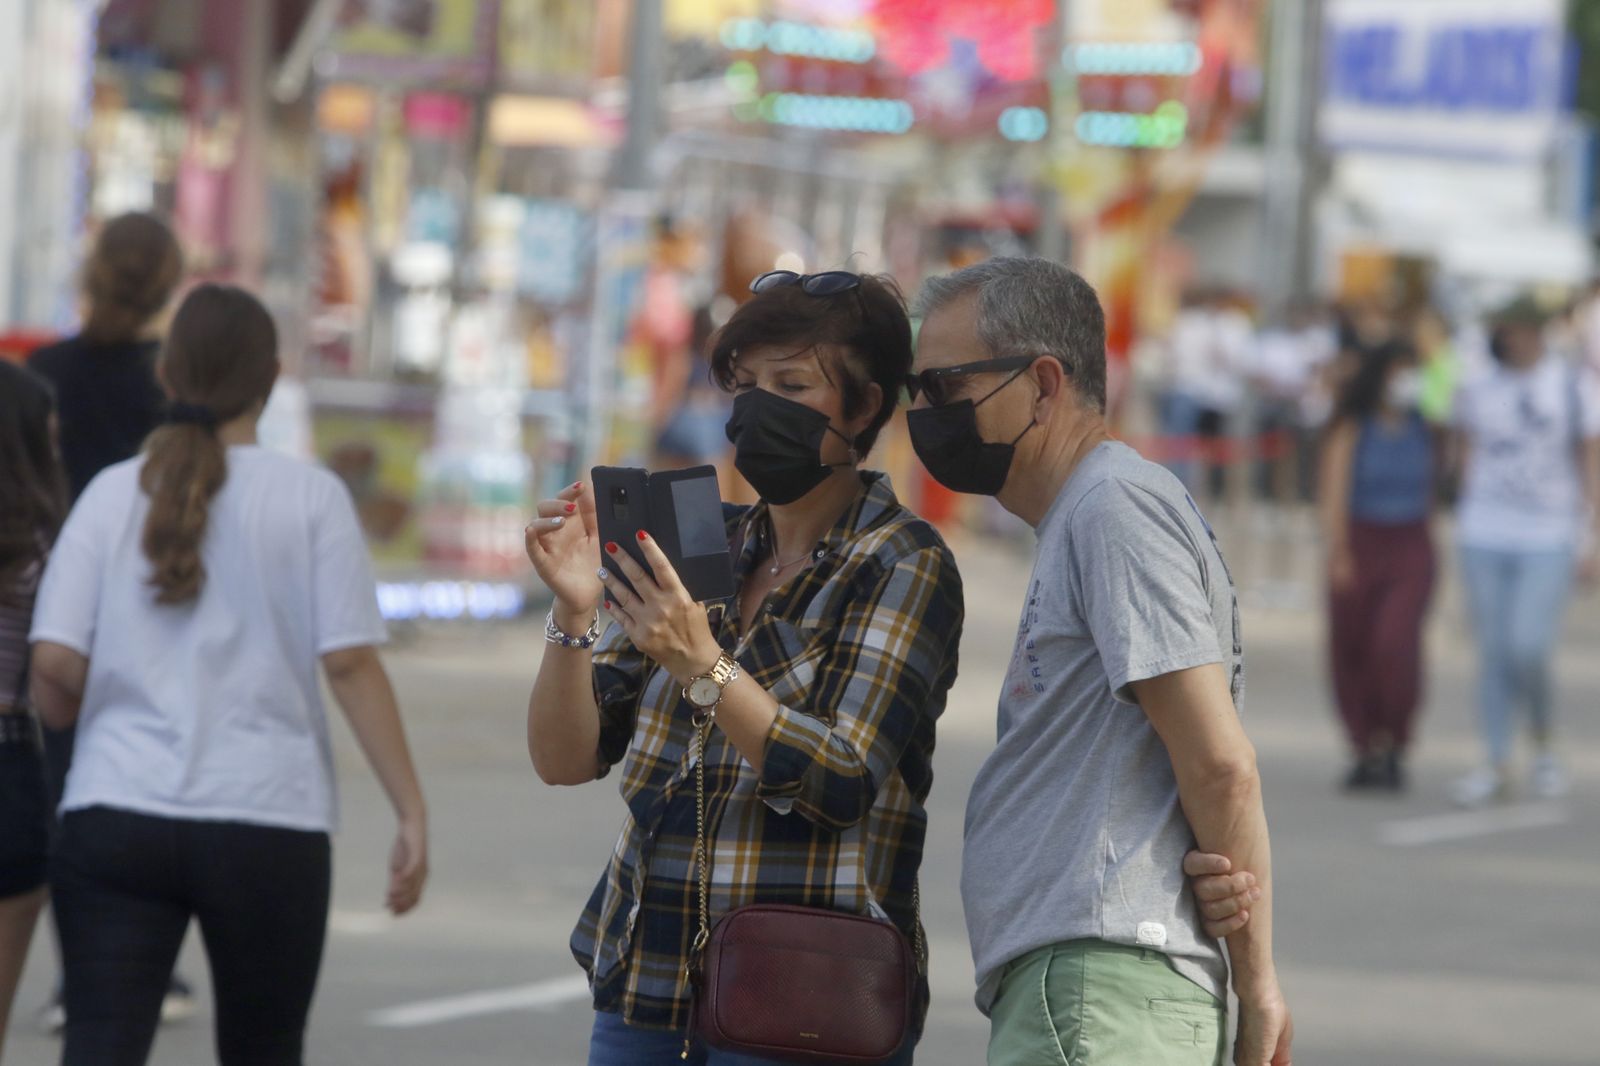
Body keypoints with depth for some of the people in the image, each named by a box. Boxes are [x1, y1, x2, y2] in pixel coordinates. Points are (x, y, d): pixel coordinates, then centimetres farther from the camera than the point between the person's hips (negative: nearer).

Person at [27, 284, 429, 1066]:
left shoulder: (113, 494, 5)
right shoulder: (310, 497, 0)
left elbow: (55, 666, -2)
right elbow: (351, 665, -6)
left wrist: (59, 713, 21)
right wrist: (411, 811, -3)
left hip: (116, 818, 1)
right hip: (268, 825, -1)